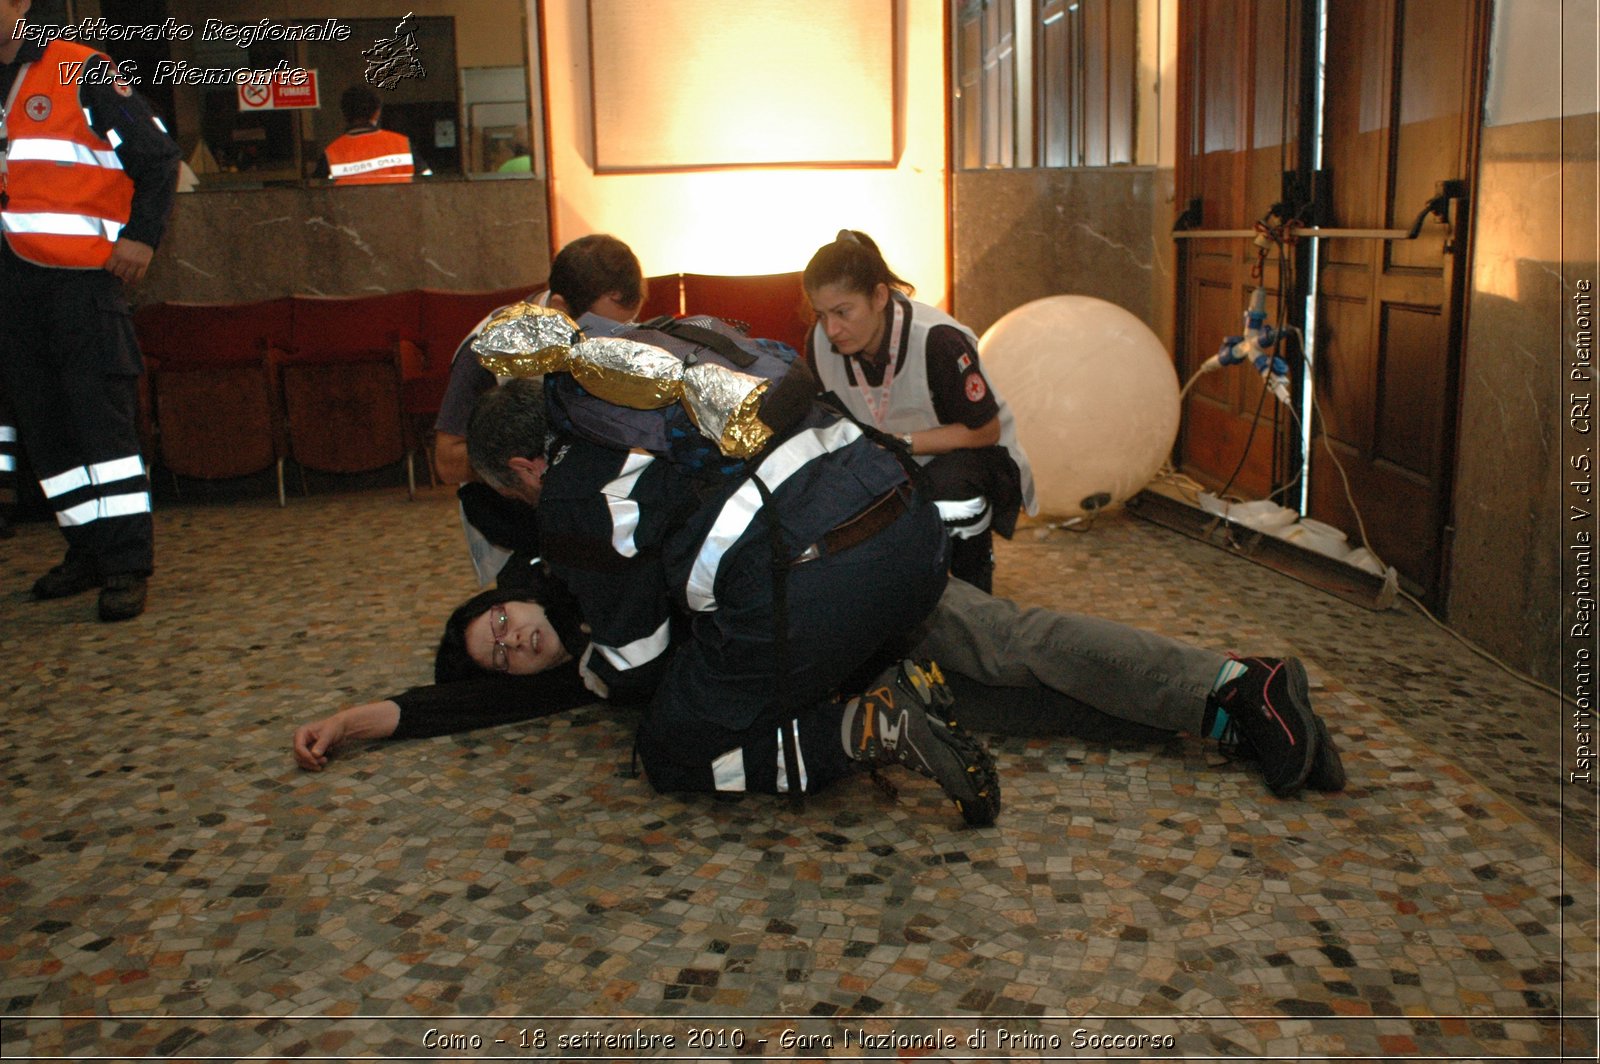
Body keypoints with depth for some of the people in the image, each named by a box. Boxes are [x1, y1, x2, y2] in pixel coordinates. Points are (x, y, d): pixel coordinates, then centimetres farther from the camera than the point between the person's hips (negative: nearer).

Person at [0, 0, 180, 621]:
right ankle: (87, 553, 18)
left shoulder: (80, 72, -1)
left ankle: (127, 563, -6)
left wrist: (140, 236, -11)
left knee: (102, 417, -10)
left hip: (79, 277, -7)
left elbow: (157, 156, -2)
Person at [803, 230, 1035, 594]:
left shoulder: (936, 341, -29)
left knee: (949, 486, -39)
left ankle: (976, 596, -9)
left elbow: (985, 430, -20)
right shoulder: (820, 343, -13)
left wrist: (902, 442, -29)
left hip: (970, 454, -4)